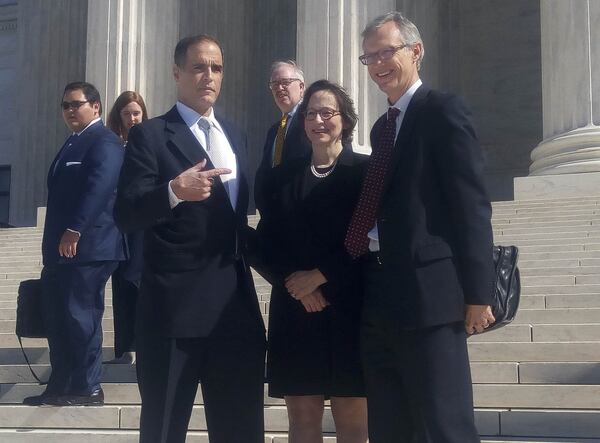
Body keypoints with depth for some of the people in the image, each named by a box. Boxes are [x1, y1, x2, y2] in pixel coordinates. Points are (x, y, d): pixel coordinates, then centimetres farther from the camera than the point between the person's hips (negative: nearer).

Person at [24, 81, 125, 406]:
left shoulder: (103, 141, -9)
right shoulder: (74, 143, 21)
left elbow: (100, 186, -23)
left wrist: (74, 230, -28)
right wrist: (56, 242, 20)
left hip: (87, 247, -10)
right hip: (63, 248, 10)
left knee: (81, 316, -5)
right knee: (58, 319, 11)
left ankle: (87, 389, 4)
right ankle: (60, 387, 18)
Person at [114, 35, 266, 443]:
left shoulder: (235, 135, 16)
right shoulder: (149, 135, -4)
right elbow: (126, 214, -15)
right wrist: (174, 191, -31)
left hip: (237, 302, 6)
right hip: (176, 304, -5)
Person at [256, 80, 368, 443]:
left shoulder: (365, 171, 2)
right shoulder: (281, 177, 13)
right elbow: (267, 245, 8)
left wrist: (319, 276, -10)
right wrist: (295, 282, -9)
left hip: (349, 311, -3)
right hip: (296, 312, 3)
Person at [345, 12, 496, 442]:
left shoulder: (443, 110, -4)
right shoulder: (382, 127, 20)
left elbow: (472, 204, -11)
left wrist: (478, 292, -16)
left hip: (428, 291, -8)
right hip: (379, 297, 8)